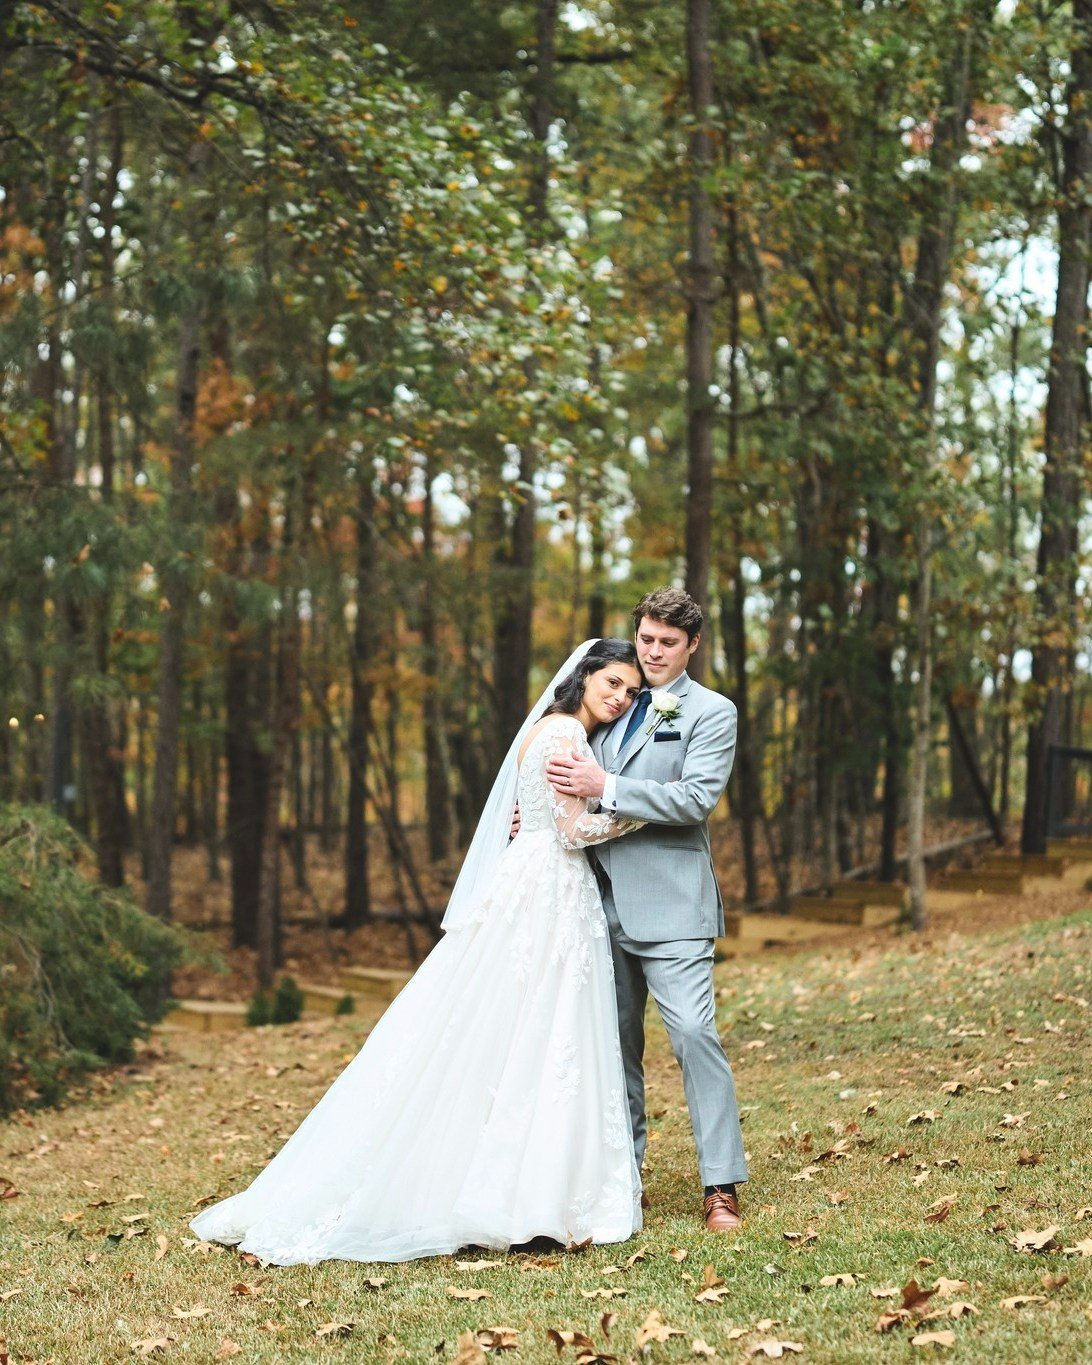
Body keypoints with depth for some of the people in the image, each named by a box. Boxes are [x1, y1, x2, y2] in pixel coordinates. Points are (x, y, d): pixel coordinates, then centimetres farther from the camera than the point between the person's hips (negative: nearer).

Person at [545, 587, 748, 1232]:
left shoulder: (713, 712, -1)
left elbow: (697, 798, -14)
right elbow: (586, 788, 27)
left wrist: (607, 787, -18)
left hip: (670, 903, -6)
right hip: (607, 898, 6)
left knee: (695, 1033, -13)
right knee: (616, 1040, 12)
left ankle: (722, 1187, -9)